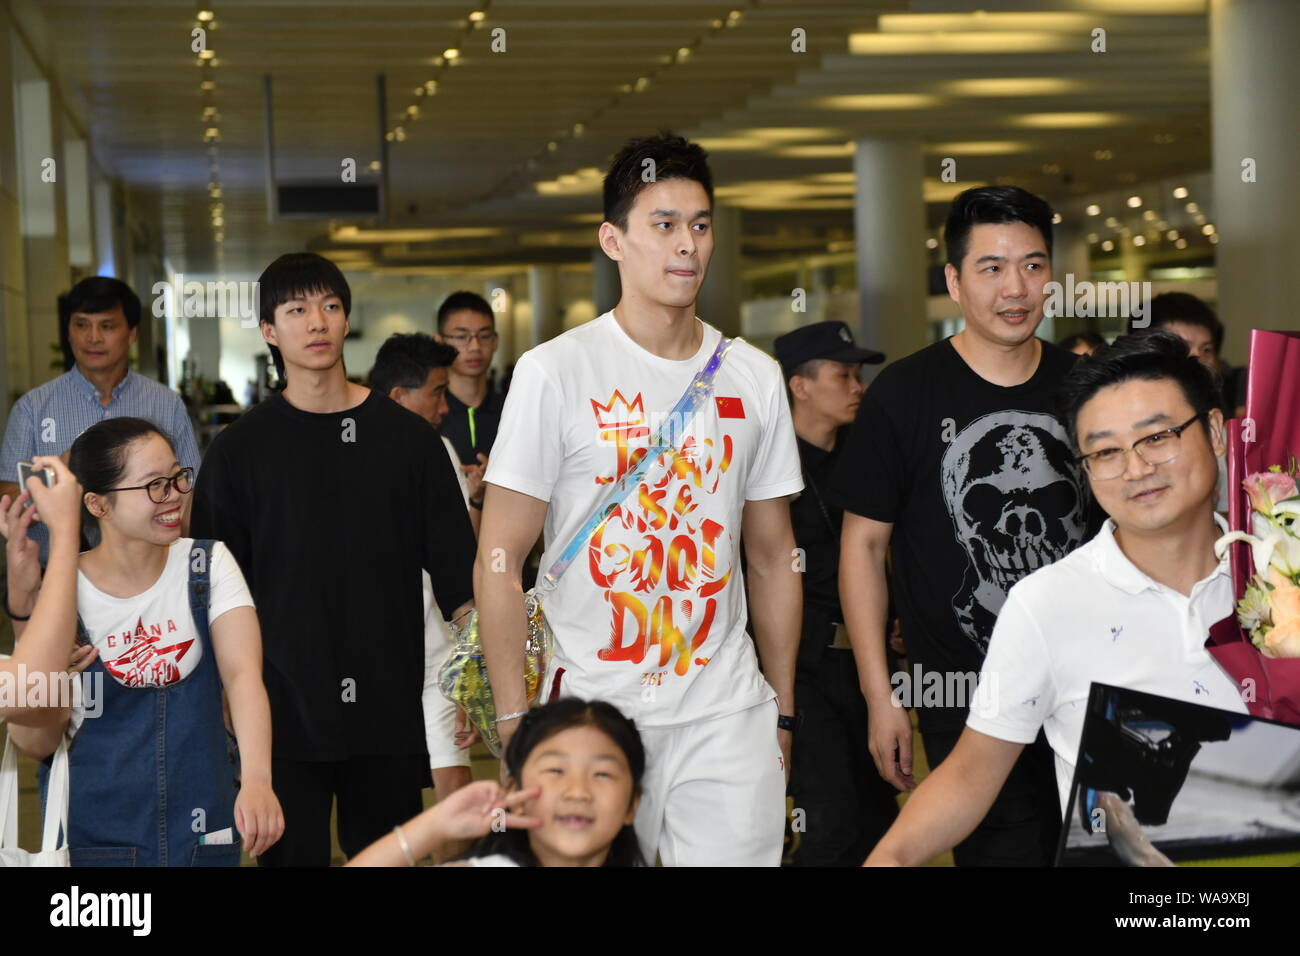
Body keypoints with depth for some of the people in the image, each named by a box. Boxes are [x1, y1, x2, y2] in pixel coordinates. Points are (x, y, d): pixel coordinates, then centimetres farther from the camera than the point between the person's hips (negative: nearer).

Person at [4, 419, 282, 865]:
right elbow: (37, 744, -5)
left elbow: (243, 672, -17)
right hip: (95, 838, -1)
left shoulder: (208, 566, -3)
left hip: (204, 829, 1)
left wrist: (257, 780, -35)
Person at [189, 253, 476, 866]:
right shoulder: (241, 448, 3)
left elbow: (455, 572, 7)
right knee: (293, 853, 2)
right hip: (283, 702, -1)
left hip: (390, 702, 1)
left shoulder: (406, 436, 5)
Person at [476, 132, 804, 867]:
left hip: (728, 715, 3)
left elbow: (772, 560, 13)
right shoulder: (555, 372, -5)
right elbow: (500, 564, -5)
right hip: (595, 707, -3)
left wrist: (783, 713, 11)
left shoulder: (754, 378, 7)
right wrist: (514, 721, -10)